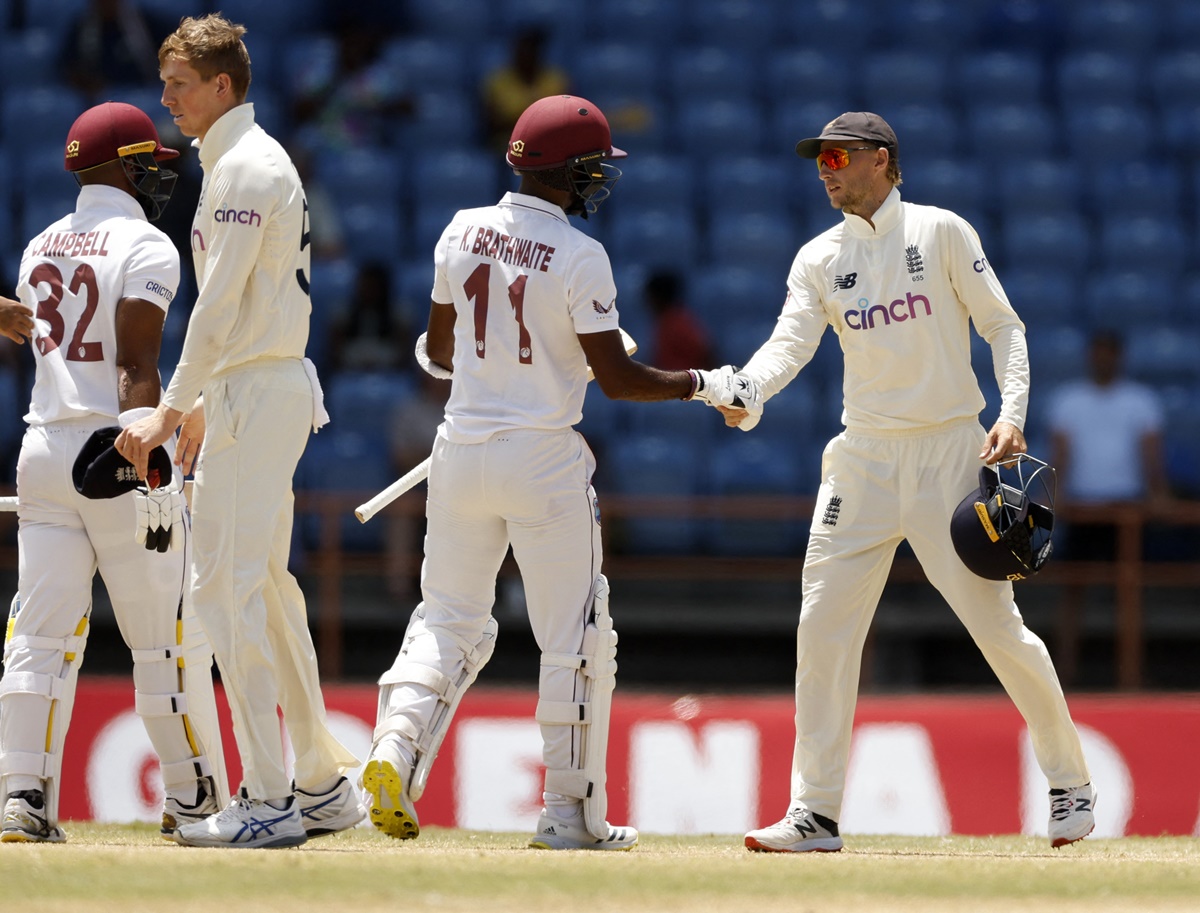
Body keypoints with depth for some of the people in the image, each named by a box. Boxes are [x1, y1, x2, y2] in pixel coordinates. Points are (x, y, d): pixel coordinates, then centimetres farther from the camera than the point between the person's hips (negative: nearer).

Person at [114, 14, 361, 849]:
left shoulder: (244, 167, -14)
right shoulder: (258, 163, 18)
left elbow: (220, 306, -20)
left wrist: (170, 412, -18)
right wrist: (199, 409, 22)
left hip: (255, 395, -11)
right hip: (265, 392, 11)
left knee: (228, 586, -11)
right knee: (265, 588, 15)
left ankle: (268, 802, -13)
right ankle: (325, 786, 20)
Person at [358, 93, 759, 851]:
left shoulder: (463, 232, 3)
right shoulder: (578, 257, -13)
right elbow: (618, 379, -13)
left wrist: (432, 354, 36)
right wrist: (704, 385, 0)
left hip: (462, 449, 5)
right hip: (544, 458, -5)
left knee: (449, 619, 13)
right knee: (576, 638, 6)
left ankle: (397, 748, -11)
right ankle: (570, 812, 7)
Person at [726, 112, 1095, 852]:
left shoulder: (941, 233, -2)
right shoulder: (819, 259, 8)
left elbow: (1003, 325, -2)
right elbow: (792, 341, -6)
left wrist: (1012, 415, -17)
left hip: (950, 454, -4)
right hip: (865, 458, 4)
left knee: (995, 622, -5)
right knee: (823, 625, -4)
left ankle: (1070, 781, 14)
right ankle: (816, 813, 0)